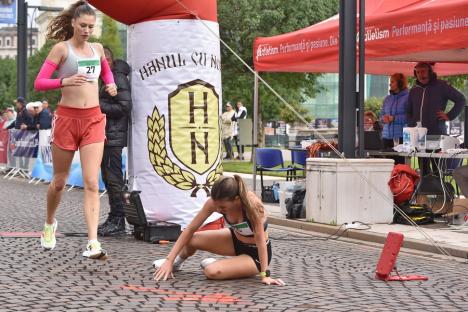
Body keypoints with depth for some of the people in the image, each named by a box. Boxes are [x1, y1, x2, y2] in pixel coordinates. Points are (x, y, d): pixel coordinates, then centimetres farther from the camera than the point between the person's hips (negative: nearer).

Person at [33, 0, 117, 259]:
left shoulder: (97, 48, 9)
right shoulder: (61, 48, -5)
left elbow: (106, 72, 30)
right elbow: (39, 83, -10)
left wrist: (111, 84, 9)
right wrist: (65, 81, -25)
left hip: (93, 120, 3)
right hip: (67, 118, -3)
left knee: (92, 182, -9)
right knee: (59, 181, 12)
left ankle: (93, 243, -15)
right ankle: (49, 224, 39)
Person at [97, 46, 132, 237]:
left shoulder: (118, 79, -12)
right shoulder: (110, 78, 20)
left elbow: (124, 107, -20)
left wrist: (99, 105, -16)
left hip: (114, 137, -11)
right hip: (108, 137, 11)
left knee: (113, 178, -10)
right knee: (108, 177, 13)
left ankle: (118, 221, -8)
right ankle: (113, 219, 19)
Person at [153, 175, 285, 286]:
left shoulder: (252, 204, -35)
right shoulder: (215, 202, -20)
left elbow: (260, 240, -28)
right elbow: (191, 229, -15)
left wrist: (265, 274, -30)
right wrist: (169, 260, -18)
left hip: (256, 253, -5)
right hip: (236, 241, 5)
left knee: (212, 272, -29)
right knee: (191, 240, -12)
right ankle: (176, 262, 22)